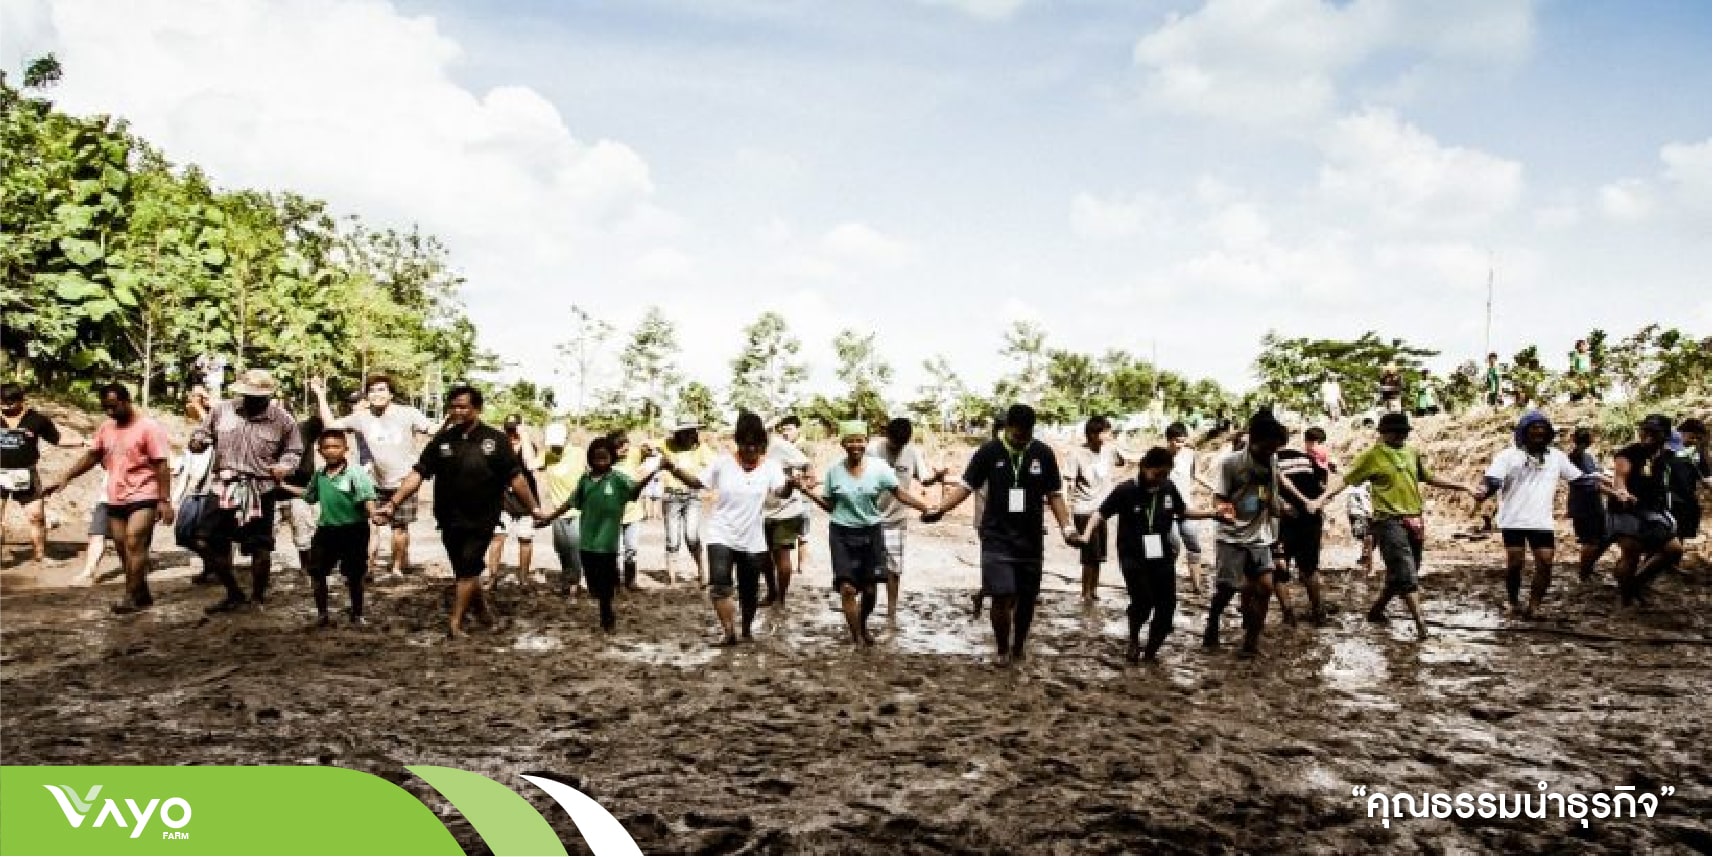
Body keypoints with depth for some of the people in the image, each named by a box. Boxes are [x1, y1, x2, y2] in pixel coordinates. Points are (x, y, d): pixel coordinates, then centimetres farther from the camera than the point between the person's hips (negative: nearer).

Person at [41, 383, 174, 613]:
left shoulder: (148, 427, -10)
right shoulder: (106, 427, 9)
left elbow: (161, 466, -13)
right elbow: (91, 457, 16)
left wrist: (164, 501, -17)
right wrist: (64, 479, 6)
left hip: (143, 498, -7)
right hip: (115, 500, 7)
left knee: (134, 545, -15)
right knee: (123, 550, 10)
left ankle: (132, 597, -12)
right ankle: (141, 595, 20)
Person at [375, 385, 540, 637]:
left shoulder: (496, 440, -5)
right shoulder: (441, 440, 2)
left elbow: (515, 477, -5)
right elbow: (418, 474, -2)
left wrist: (534, 509, -8)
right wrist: (393, 503, -10)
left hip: (482, 521, -3)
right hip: (450, 520, 3)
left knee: (468, 570, -5)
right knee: (464, 571, 13)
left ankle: (455, 624, 2)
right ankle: (484, 608, 34)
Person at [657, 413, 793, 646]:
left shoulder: (770, 466, -6)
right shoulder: (723, 463, -5)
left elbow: (781, 491, -21)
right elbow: (697, 482, 0)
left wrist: (791, 483, -44)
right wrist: (673, 468, -15)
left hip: (752, 540, 1)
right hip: (722, 535, -1)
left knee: (749, 591, 13)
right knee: (719, 583, -21)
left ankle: (747, 630, 35)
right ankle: (729, 632, -17)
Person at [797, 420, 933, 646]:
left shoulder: (879, 467, -6)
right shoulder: (834, 471, -2)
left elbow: (900, 493, -8)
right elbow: (830, 506, 5)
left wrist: (928, 509, -18)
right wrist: (807, 492, -6)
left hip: (871, 532, 0)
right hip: (842, 534, 0)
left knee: (869, 588, 8)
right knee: (847, 588, -10)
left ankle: (863, 627, 37)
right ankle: (857, 638, 3)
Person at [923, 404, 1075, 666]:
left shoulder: (1043, 453, -3)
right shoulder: (988, 452, -7)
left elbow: (1054, 495, 3)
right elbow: (965, 486, -3)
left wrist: (1067, 528, -7)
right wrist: (939, 509, -16)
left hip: (1031, 540, 2)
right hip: (997, 539, -2)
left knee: (1026, 598, 10)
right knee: (1002, 597, -11)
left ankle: (1018, 647, 34)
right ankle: (1003, 649, 13)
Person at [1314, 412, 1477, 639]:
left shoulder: (1412, 453, 12)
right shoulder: (1372, 455, -5)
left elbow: (1429, 478, 26)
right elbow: (1345, 479, -7)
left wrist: (1464, 488, 26)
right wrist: (1322, 499, -19)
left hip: (1413, 520, 7)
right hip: (1390, 521, -7)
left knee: (1402, 575, 13)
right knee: (1405, 575, -11)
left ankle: (1376, 610, 29)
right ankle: (1421, 624, -10)